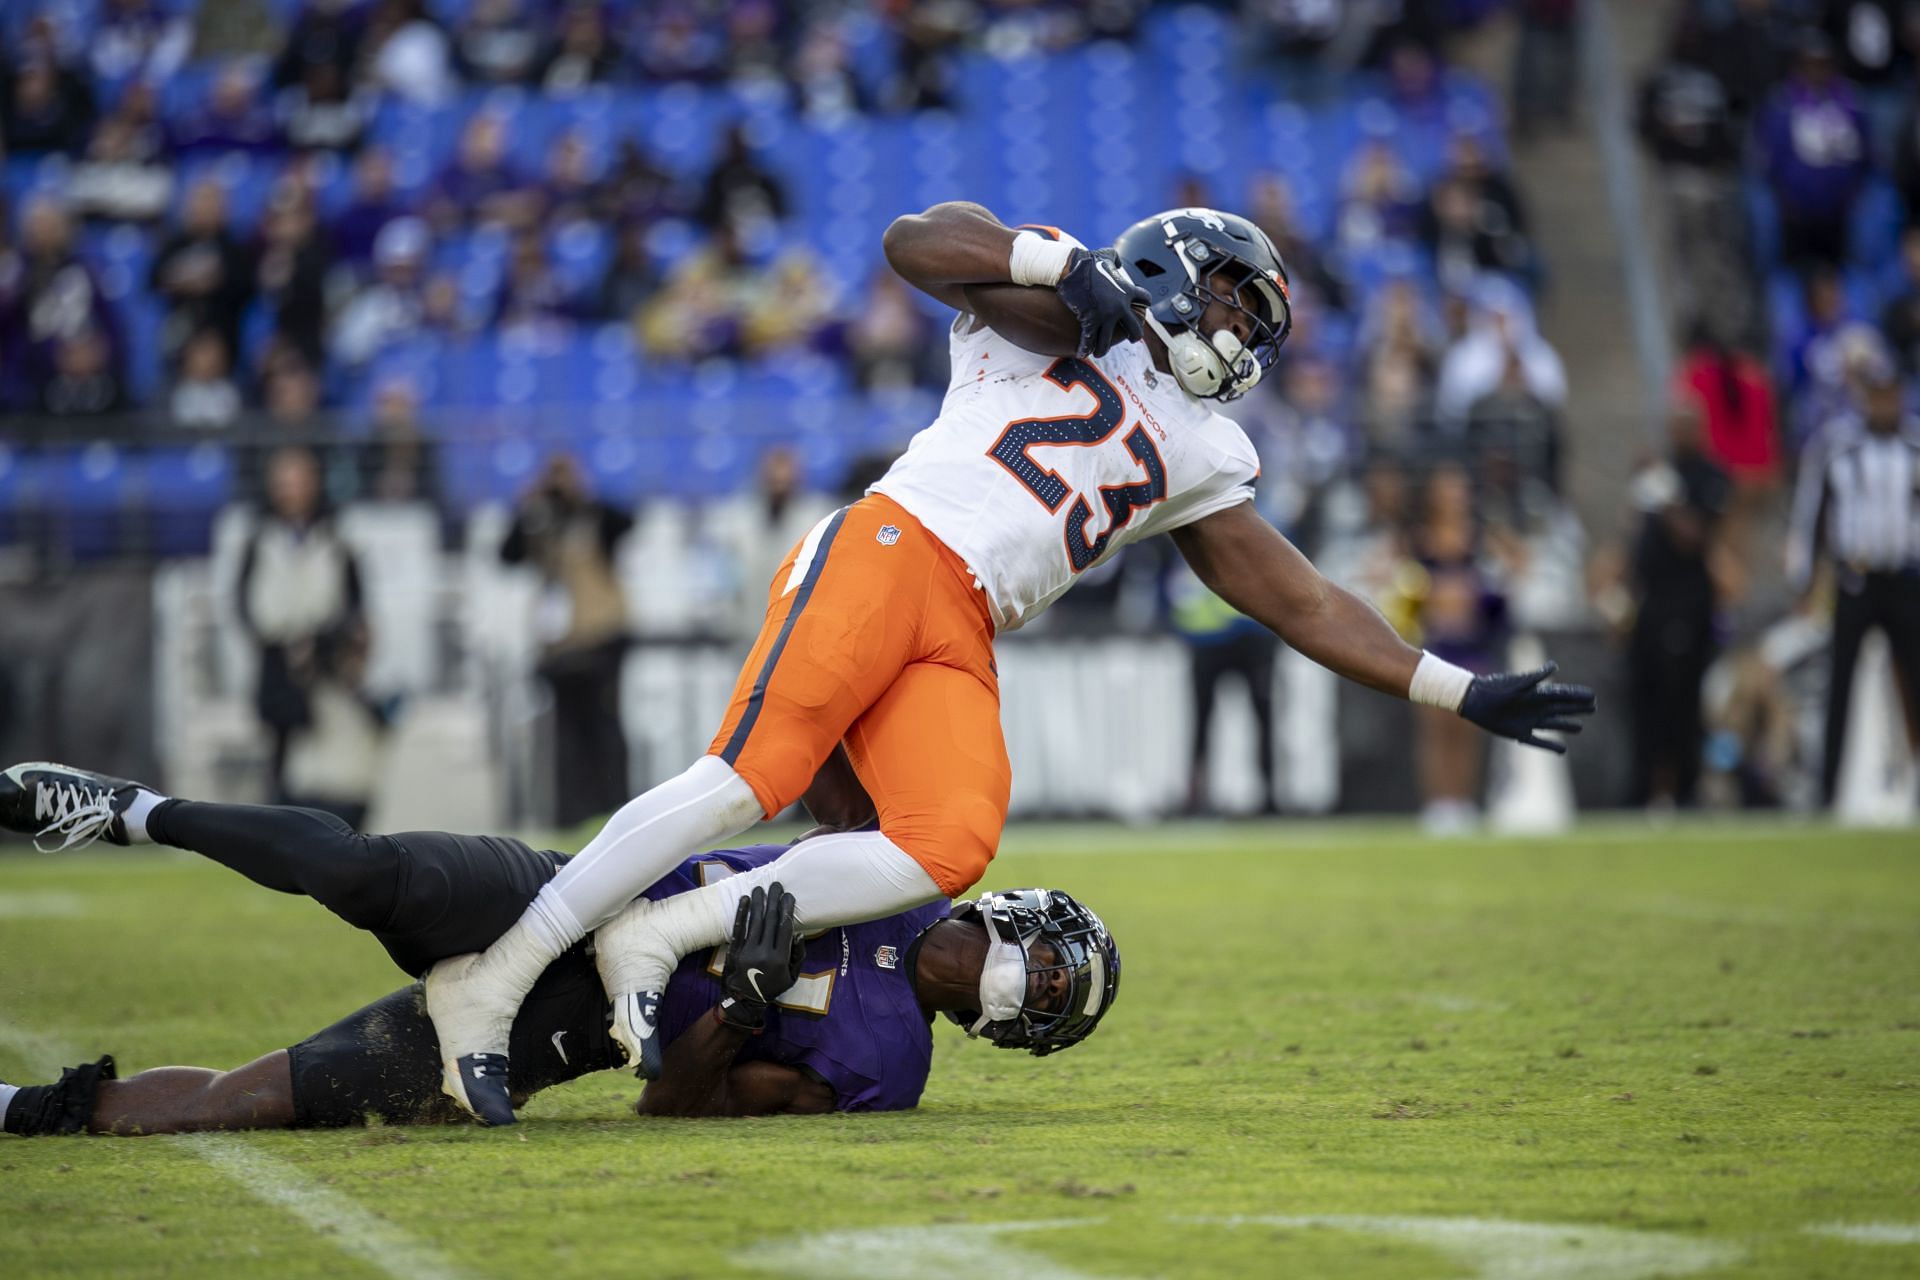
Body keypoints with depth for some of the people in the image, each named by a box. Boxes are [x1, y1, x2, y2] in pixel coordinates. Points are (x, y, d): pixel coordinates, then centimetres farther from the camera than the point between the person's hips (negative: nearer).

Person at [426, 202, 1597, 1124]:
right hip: (887, 552, -6)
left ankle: (665, 934, -19)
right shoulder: (1062, 315, 13)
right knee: (752, 778, -22)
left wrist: (1462, 692, 24)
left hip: (959, 643, 6)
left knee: (951, 847, -22)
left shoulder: (1196, 459, 28)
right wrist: (1065, 264, -13)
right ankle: (498, 977, -19)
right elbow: (918, 243, -3)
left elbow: (1303, 602, 28)